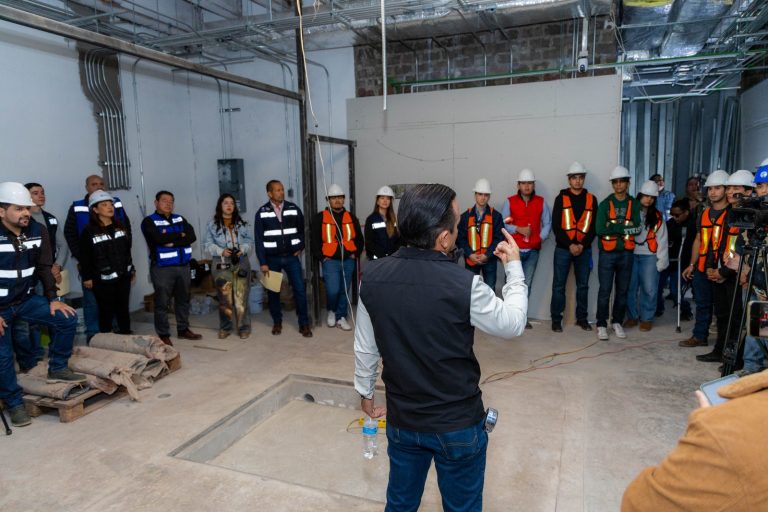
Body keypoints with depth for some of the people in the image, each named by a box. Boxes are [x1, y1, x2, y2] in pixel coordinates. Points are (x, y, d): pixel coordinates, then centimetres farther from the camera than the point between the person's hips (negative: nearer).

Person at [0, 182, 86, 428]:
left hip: (26, 299, 5)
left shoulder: (37, 230, -5)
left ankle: (57, 369, 9)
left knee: (67, 319, -8)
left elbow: (44, 268, 1)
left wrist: (53, 298, -4)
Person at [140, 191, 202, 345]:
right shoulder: (149, 221, -3)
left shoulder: (179, 219, 13)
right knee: (162, 302, 0)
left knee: (183, 299, 13)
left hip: (183, 266, 5)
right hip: (162, 268, -5)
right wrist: (180, 235, -7)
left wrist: (173, 242, -15)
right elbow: (159, 238, -21)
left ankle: (183, 329, 26)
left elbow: (192, 236, -2)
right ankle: (163, 335, 9)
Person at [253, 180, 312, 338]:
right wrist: (263, 262, -8)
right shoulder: (262, 213, -3)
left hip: (291, 257, 1)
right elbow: (258, 239, -4)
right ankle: (277, 322, 24)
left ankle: (304, 324, 6)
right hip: (272, 259, 0)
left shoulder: (293, 209, 1)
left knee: (300, 289, -4)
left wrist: (300, 248, 4)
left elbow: (302, 230, 14)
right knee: (273, 291, 8)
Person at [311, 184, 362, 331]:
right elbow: (315, 240, 0)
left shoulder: (351, 218, 9)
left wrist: (356, 254, 5)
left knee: (344, 291, 8)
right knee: (332, 290, -14)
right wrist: (322, 257, -5)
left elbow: (359, 239, 16)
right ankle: (331, 311, 15)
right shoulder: (320, 218, -1)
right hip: (330, 260, -3)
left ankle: (341, 317, 23)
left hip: (348, 261, 4)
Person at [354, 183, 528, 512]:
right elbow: (512, 324, -6)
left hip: (402, 420, 3)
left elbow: (365, 347, -1)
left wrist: (365, 393, 15)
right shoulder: (464, 285, -25)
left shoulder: (373, 276, -13)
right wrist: (514, 267, 6)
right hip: (458, 425, -3)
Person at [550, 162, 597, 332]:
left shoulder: (591, 199, 7)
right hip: (563, 248, -2)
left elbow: (594, 226, 3)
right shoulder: (561, 198, 2)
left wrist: (582, 245, -10)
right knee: (559, 285, 1)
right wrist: (570, 245, -12)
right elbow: (556, 226, -4)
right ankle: (556, 319, 9)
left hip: (584, 249, 2)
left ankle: (582, 318, 21)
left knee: (583, 285, 9)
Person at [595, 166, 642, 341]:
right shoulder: (605, 204, 0)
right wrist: (624, 228, -12)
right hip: (607, 253, -2)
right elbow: (599, 229, -12)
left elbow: (637, 227, -8)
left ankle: (617, 322, 23)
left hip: (626, 253, 2)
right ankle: (602, 324, 6)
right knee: (605, 290, -2)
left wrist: (613, 226, -14)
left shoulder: (634, 204, 5)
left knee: (622, 290, 10)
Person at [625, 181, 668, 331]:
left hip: (649, 256, 0)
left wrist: (661, 260, -2)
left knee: (649, 289, 1)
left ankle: (646, 318, 15)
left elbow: (661, 239, 4)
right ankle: (632, 316, 20)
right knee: (630, 288, 5)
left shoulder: (657, 216, 7)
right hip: (631, 255, 0)